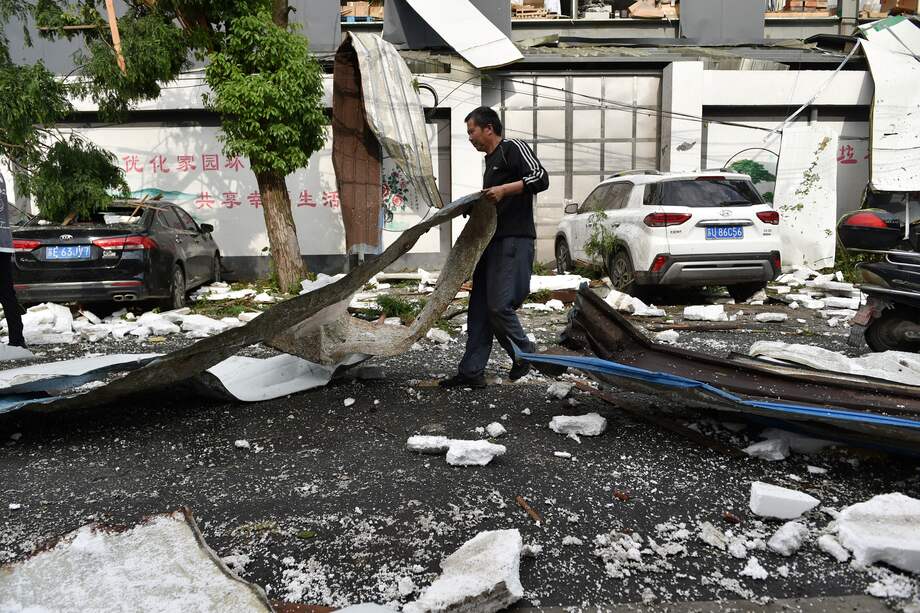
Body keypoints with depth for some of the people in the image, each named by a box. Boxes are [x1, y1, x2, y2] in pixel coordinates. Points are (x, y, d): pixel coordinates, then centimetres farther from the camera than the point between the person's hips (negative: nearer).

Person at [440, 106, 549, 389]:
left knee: (498, 306, -12)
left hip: (514, 240, -9)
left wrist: (504, 189, -22)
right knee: (480, 307, 5)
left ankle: (525, 354, 12)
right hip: (493, 240, 10)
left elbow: (541, 177, -15)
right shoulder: (490, 161, 26)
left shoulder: (512, 147, -2)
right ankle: (472, 371, 9)